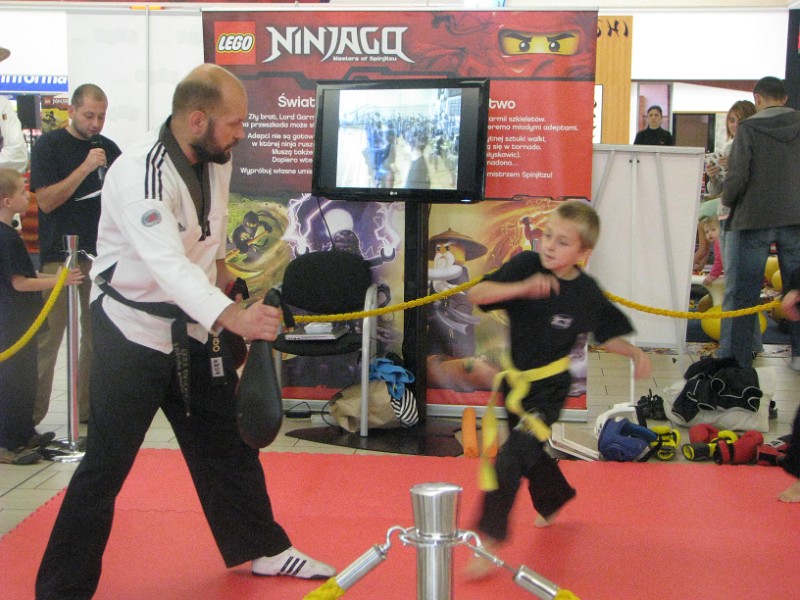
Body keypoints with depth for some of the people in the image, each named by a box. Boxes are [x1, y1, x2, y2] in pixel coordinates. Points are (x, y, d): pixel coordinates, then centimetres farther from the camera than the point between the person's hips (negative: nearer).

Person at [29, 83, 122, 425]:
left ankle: (89, 410, 16)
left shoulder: (108, 148, 11)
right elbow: (46, 201, -12)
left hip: (100, 254, 5)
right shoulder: (49, 146, -2)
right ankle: (31, 415, 2)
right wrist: (84, 168, -19)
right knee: (48, 339, -5)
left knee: (97, 337, 7)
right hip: (58, 256, -4)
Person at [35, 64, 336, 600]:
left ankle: (264, 549, 35)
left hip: (193, 326, 8)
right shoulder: (140, 173, -28)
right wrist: (233, 317, -53)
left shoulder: (214, 158, 0)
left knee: (226, 441, 18)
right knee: (106, 465, -5)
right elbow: (167, 264, -42)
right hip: (132, 330, -8)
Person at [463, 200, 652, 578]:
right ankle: (555, 499, 55)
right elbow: (476, 295, -25)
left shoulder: (587, 294, -15)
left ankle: (489, 540, -6)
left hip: (549, 387, -4)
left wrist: (635, 353, -15)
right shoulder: (525, 265, -16)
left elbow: (607, 334, 3)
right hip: (516, 380, 4)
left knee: (511, 459, -16)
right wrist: (522, 288, -38)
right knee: (531, 450, 24)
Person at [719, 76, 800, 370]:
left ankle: (738, 356, 4)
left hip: (754, 219, -3)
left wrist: (727, 200, 6)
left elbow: (737, 175, -11)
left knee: (742, 292, 3)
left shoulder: (749, 128, -7)